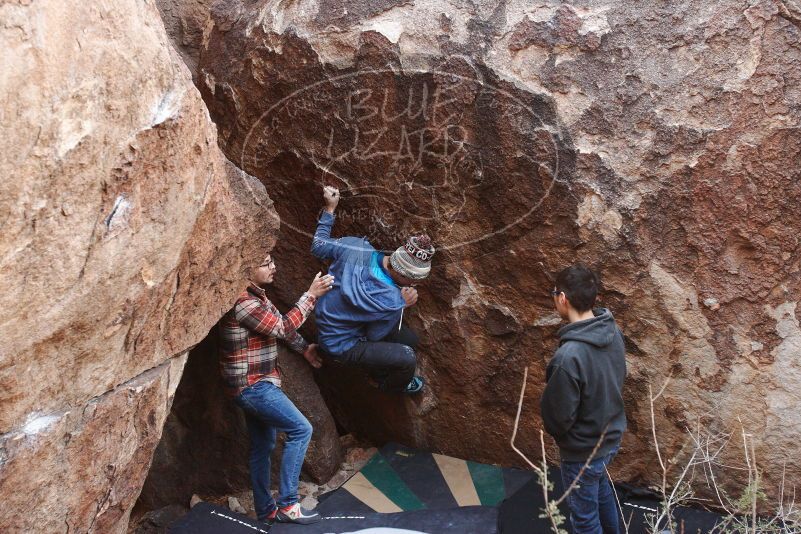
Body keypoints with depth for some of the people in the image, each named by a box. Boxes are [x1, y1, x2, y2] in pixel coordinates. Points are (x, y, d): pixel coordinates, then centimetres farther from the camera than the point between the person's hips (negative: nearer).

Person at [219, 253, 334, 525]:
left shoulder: (256, 294, 8)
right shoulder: (243, 302, -24)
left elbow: (280, 322, 19)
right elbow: (283, 328, -22)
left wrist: (304, 348, 14)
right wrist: (311, 295, -17)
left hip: (256, 383, 10)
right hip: (252, 385, -10)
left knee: (263, 446, 15)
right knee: (300, 430, -10)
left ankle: (265, 510, 26)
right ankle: (287, 504, -4)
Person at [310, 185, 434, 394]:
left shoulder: (356, 245, -21)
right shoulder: (391, 303, -36)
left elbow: (318, 246, -3)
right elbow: (375, 336, -16)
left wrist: (329, 208, 7)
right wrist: (402, 304, -11)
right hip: (340, 344, -8)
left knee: (410, 339, 13)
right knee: (407, 358, -18)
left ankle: (378, 370, 42)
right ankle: (392, 387, 18)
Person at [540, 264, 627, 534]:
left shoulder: (569, 356, -36)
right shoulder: (613, 332, -11)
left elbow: (559, 416, -23)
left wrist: (553, 431, -1)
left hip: (583, 450, -8)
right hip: (611, 436, 8)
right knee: (602, 492, 32)